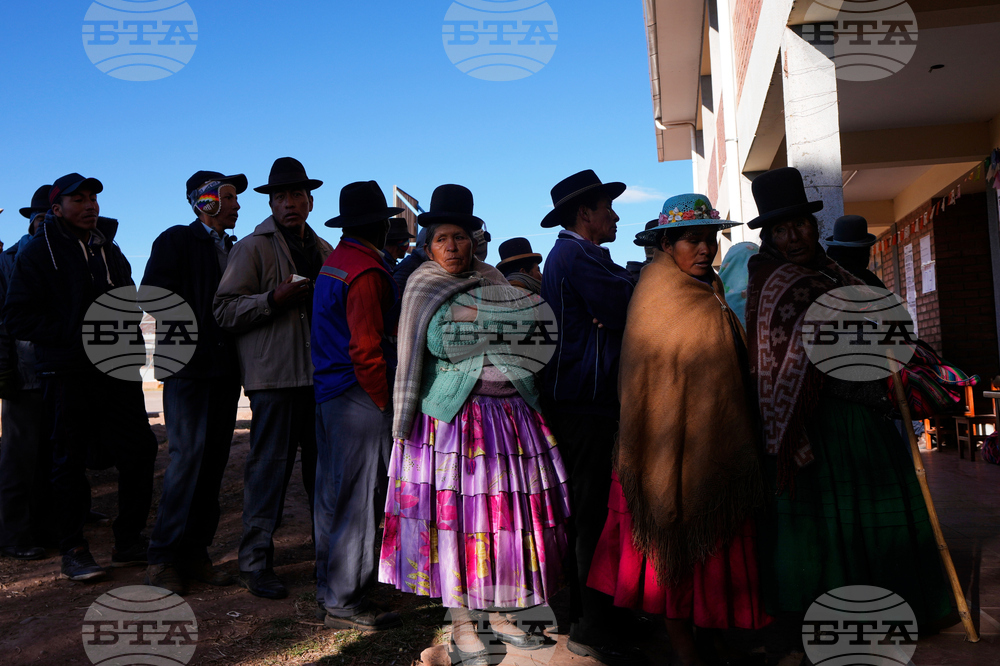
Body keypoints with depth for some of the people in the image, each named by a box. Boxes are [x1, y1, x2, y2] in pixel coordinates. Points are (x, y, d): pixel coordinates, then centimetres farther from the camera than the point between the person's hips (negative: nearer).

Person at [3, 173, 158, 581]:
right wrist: (76, 334, -16)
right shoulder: (39, 252, 0)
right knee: (70, 462, 2)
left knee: (140, 449, 3)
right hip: (67, 375, -5)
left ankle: (129, 543, 17)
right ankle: (72, 551, 15)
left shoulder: (110, 251, 17)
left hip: (118, 372, 5)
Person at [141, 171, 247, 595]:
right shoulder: (176, 241, 0)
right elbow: (151, 294, -9)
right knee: (188, 456, -10)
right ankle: (164, 557, 0)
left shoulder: (231, 249, 19)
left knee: (213, 462, 6)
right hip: (188, 366, -6)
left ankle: (195, 553, 14)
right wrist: (191, 328, -9)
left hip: (225, 368, 6)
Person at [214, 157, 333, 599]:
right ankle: (255, 562, 8)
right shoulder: (252, 248, 0)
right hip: (274, 373, -6)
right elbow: (225, 311, -7)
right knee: (269, 466, -4)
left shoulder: (324, 251, 19)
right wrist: (273, 300, -18)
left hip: (320, 372, 6)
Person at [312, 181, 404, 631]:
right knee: (359, 498, -3)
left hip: (327, 393, 10)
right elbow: (365, 349, -20)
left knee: (333, 493, 16)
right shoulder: (367, 271, -16)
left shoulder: (333, 263, 15)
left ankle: (329, 585, 28)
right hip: (358, 398, -10)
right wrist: (385, 403, -13)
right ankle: (344, 602, 4)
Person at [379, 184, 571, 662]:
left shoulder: (496, 286, 13)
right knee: (454, 515, -2)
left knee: (508, 513, 6)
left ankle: (501, 614, 23)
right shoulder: (423, 291, 3)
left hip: (509, 415, 4)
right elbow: (411, 360, 2)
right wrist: (405, 422, -1)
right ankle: (461, 627, 13)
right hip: (450, 419, -3)